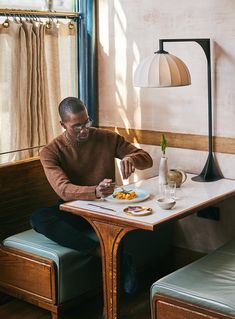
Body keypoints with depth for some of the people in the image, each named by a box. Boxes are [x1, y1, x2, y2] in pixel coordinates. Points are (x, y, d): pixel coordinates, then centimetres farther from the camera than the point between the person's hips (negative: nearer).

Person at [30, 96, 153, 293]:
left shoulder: (108, 138, -1)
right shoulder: (50, 152, -8)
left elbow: (147, 159, 3)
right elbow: (63, 190, -24)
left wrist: (131, 158, -23)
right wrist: (96, 191, -45)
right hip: (74, 211, 0)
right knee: (39, 219, -32)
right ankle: (104, 252, -37)